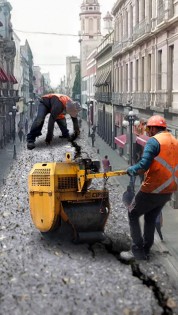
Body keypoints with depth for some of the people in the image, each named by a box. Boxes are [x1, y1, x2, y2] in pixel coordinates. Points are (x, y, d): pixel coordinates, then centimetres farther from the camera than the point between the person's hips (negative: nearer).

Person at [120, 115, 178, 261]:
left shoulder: (154, 141, -15)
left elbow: (143, 166, -22)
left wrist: (131, 170, -3)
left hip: (153, 190, -7)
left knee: (133, 214, 9)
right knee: (151, 219, 21)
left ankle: (137, 251, 8)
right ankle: (146, 250, 27)